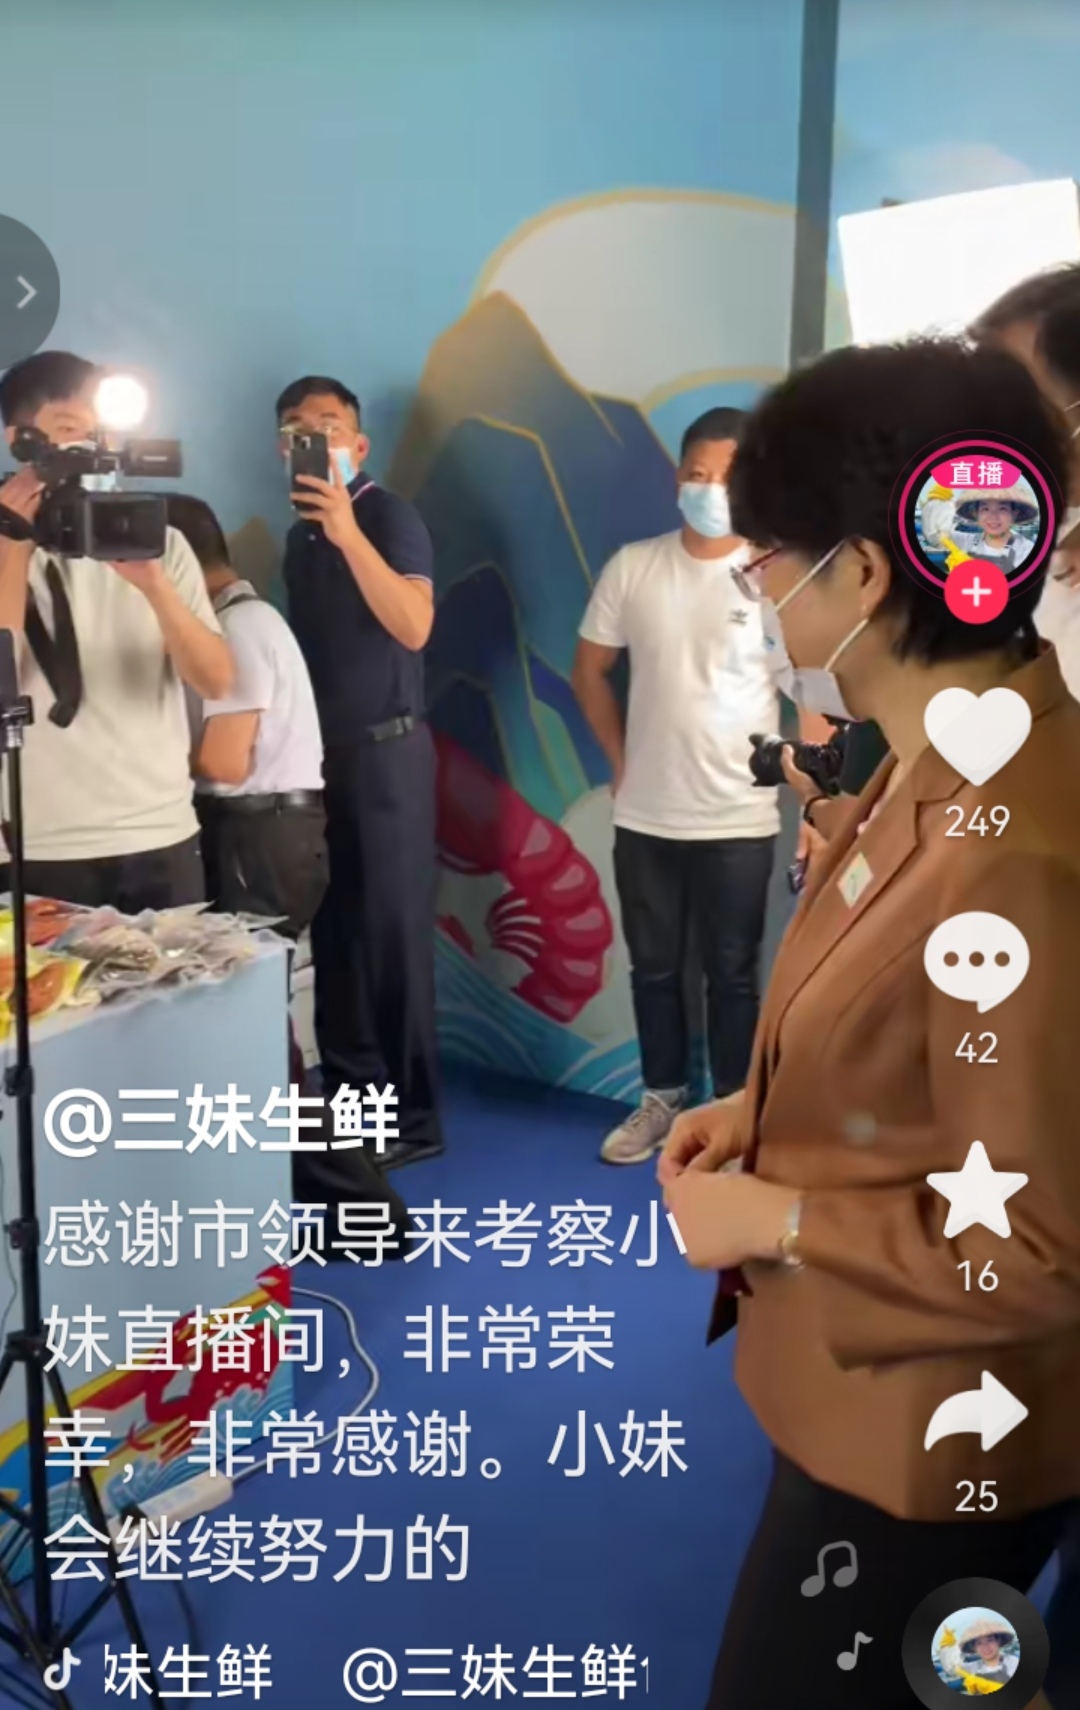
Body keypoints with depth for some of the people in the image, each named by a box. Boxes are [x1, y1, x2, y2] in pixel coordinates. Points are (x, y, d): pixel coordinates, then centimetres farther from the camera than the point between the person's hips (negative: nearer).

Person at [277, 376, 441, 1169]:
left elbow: (414, 626, -23)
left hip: (386, 750, -7)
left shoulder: (389, 517, -8)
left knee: (394, 934, -3)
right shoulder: (300, 535, 14)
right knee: (333, 931, 11)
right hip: (320, 753, 7)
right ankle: (351, 1096, 23)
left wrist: (348, 533, -30)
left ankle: (412, 1117, 6)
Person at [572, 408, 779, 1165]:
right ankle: (663, 1099, 33)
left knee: (732, 974, 9)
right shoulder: (633, 567, 0)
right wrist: (621, 757, 6)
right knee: (653, 967, 15)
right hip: (645, 816, 3)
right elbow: (590, 670, 10)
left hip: (739, 820, -3)